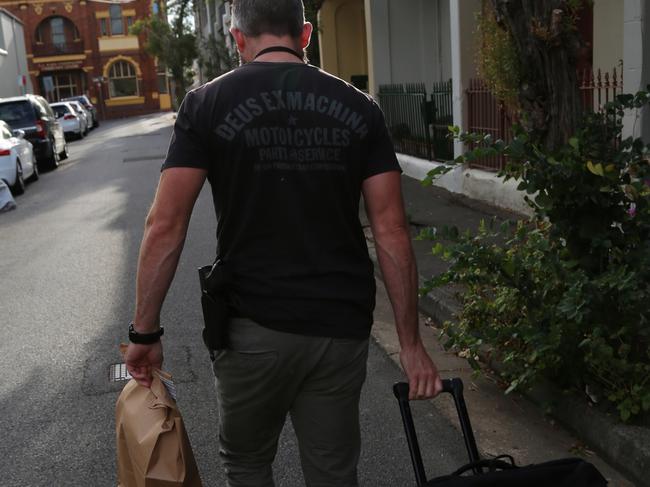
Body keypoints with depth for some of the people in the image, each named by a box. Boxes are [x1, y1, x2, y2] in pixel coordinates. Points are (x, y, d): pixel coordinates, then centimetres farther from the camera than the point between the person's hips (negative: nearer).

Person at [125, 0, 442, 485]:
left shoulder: (208, 104, -3)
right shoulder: (359, 108, 2)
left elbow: (165, 226, -8)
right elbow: (392, 231, -2)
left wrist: (146, 332, 0)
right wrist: (411, 343, 3)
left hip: (253, 328, -1)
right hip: (342, 328, 2)